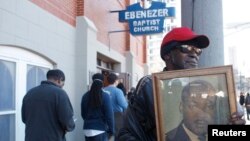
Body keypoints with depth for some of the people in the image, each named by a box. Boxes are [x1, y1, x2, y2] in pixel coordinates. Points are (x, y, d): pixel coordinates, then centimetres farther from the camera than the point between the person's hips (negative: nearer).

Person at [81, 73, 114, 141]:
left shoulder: (85, 96, 5)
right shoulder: (105, 96, -10)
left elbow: (83, 114, 12)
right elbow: (109, 115, -12)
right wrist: (111, 130, -4)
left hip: (87, 130, 5)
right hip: (100, 130, -5)